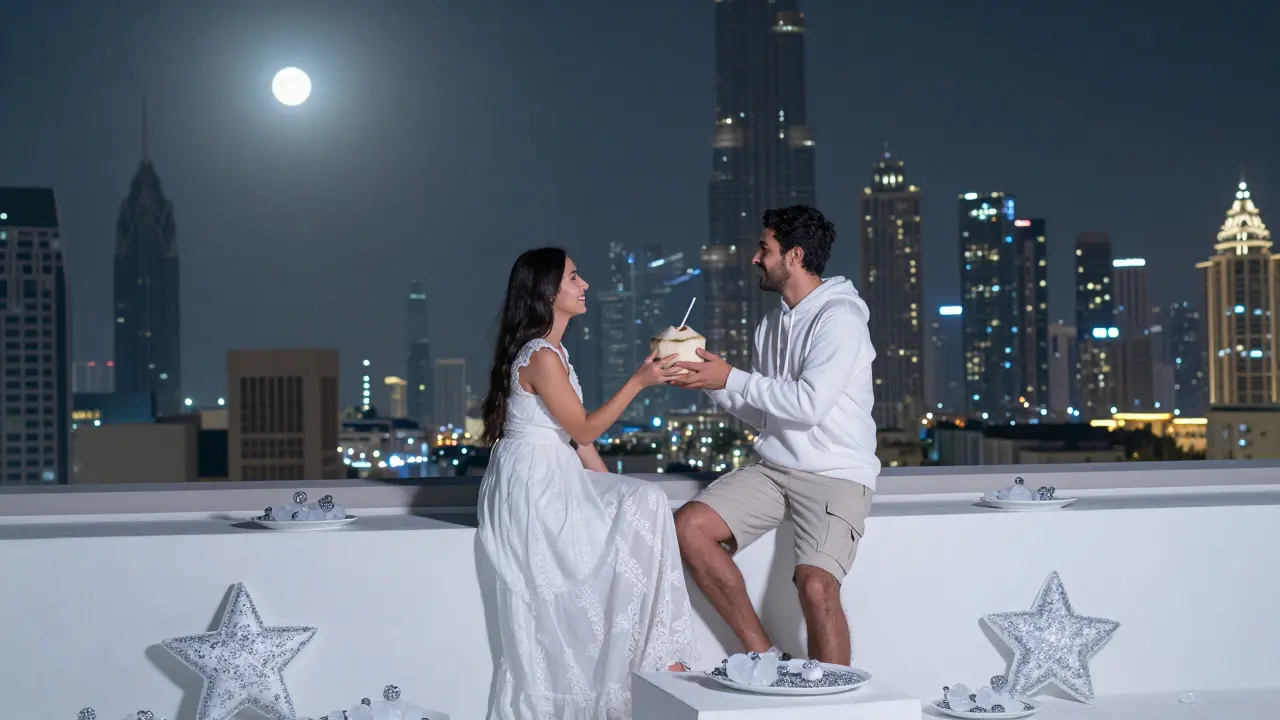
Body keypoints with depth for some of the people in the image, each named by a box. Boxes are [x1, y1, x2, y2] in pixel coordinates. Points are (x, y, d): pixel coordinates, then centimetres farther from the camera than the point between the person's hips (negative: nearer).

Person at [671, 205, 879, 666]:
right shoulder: (772, 325, 15)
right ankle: (762, 656, -6)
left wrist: (731, 379, -14)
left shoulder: (840, 318, -11)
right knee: (688, 526, -12)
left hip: (836, 474, -8)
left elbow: (809, 404, -22)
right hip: (774, 468, 8)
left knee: (816, 583, -28)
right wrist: (711, 381, 4)